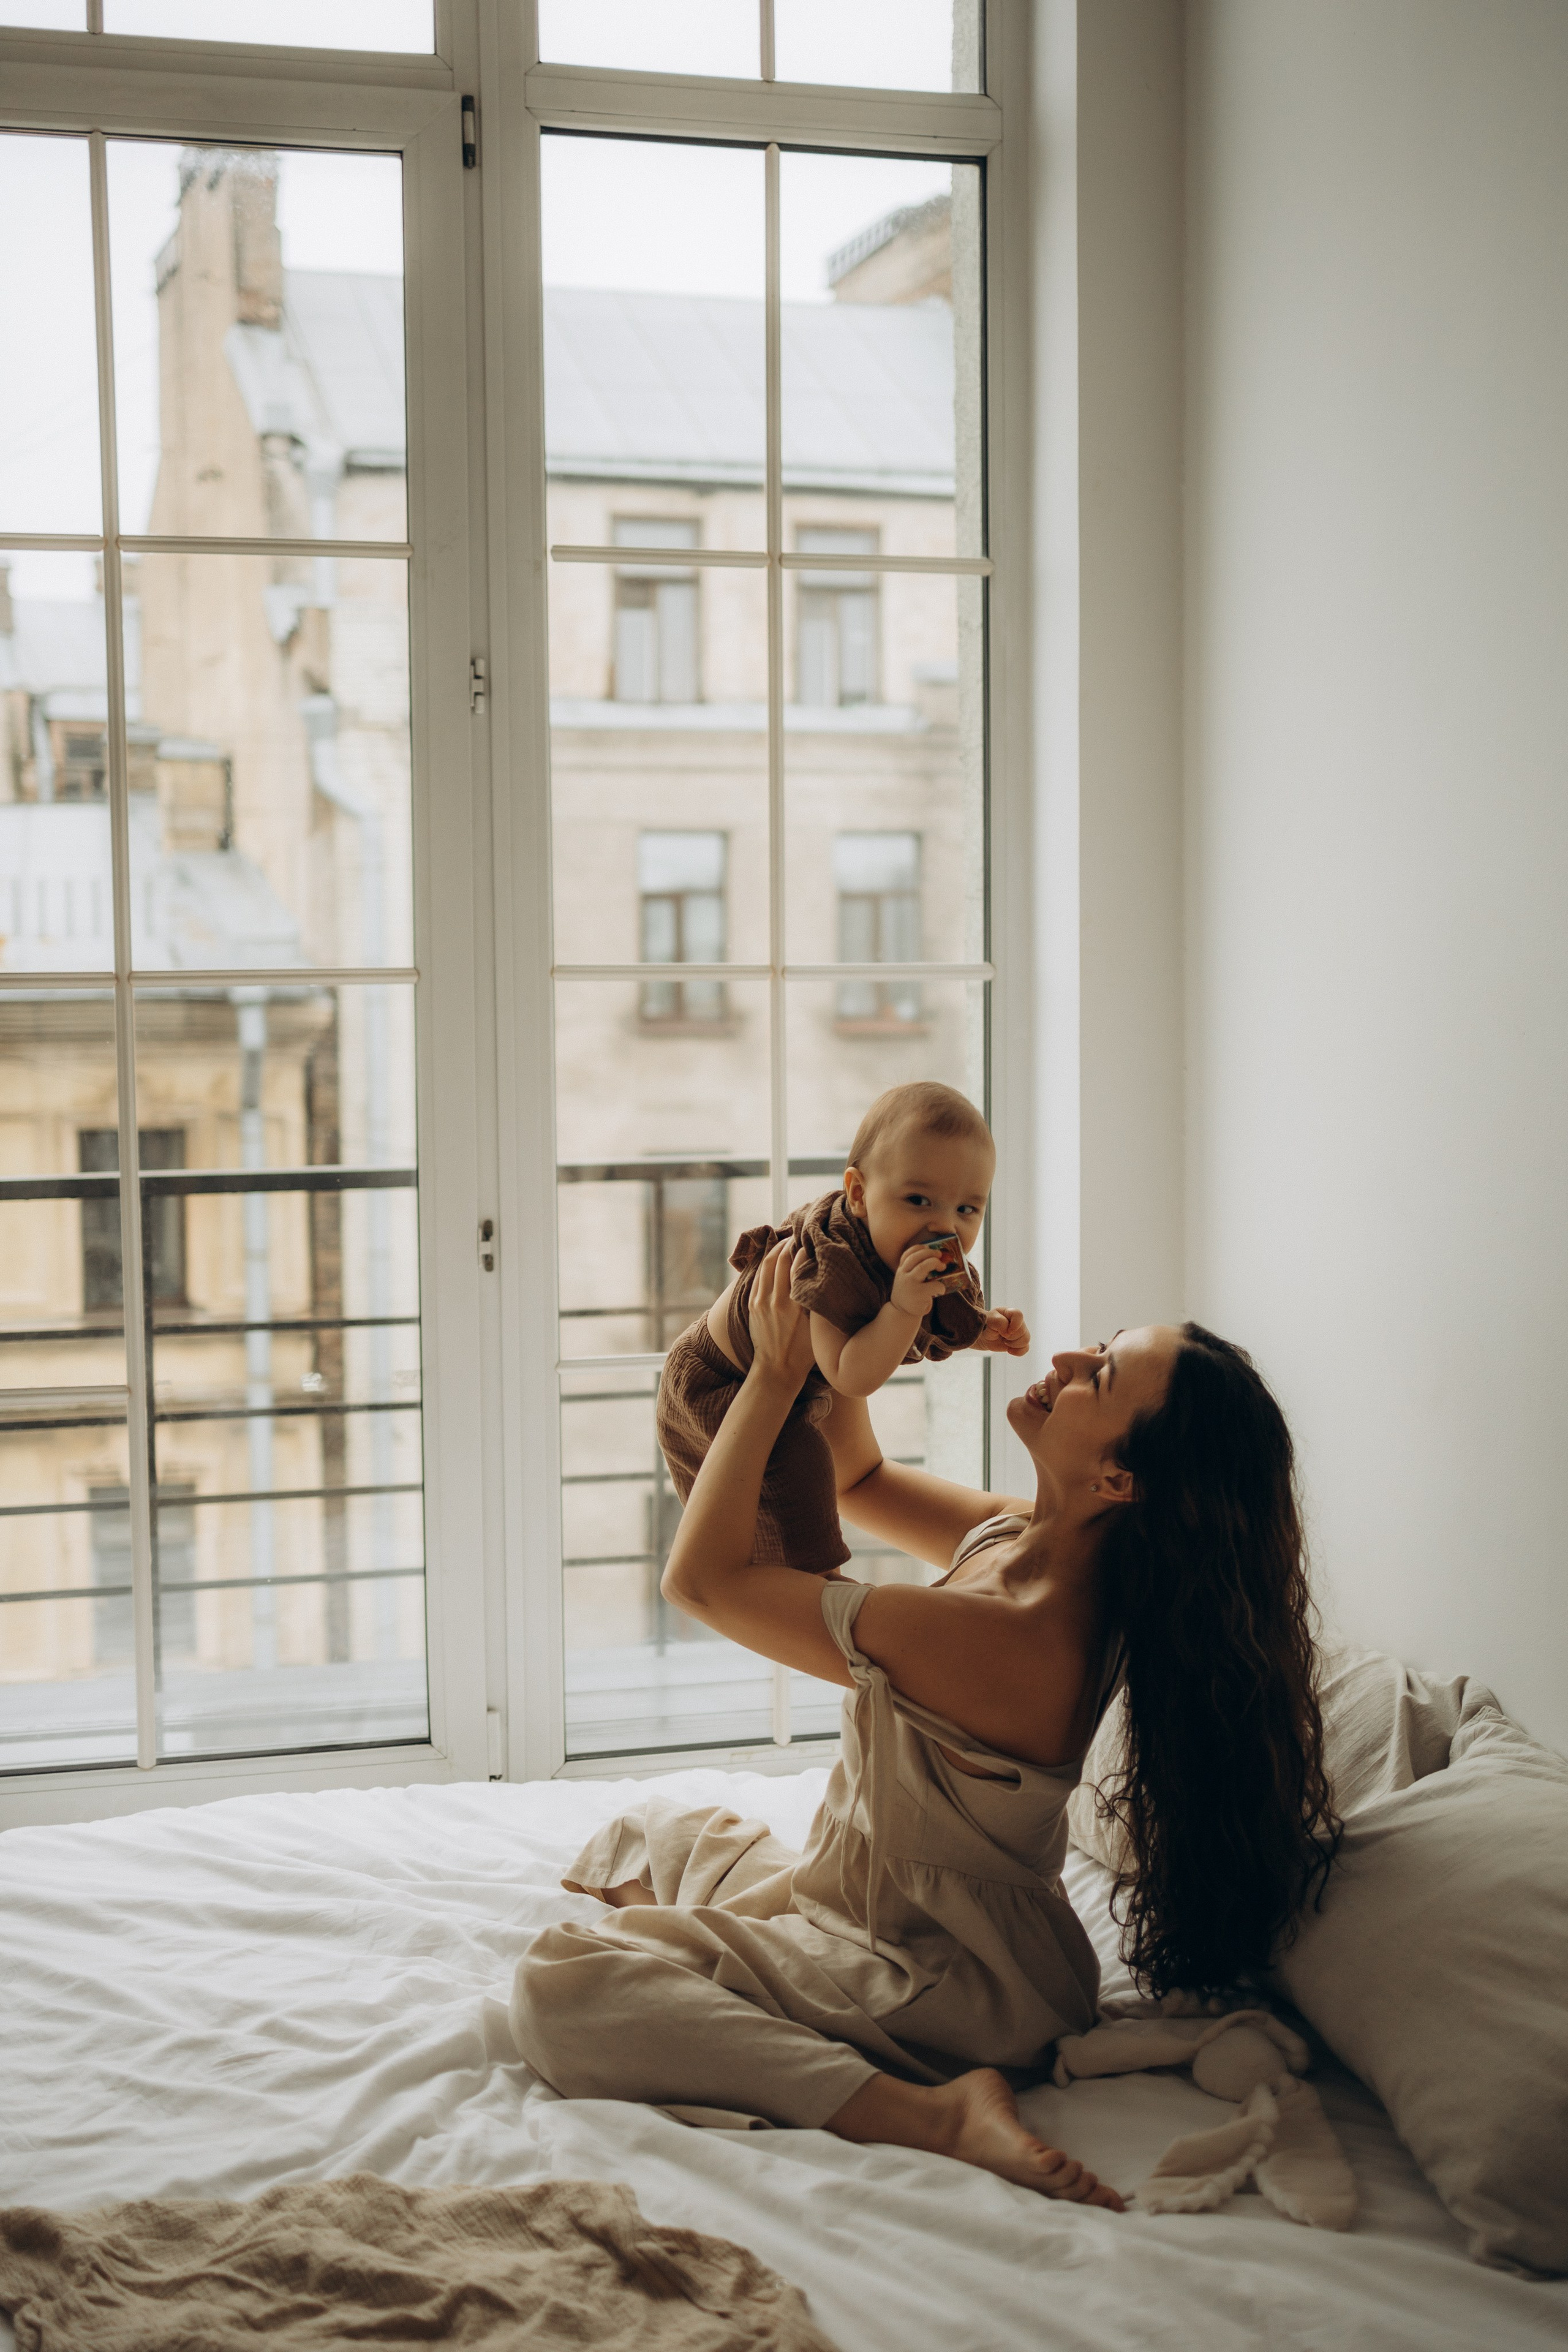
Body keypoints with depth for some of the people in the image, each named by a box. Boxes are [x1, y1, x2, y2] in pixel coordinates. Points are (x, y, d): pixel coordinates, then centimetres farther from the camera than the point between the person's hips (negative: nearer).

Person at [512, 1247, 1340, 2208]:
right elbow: (857, 1480, 12)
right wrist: (835, 1341, -4)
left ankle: (933, 2111, -22)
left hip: (942, 1994, -10)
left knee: (561, 1986, -21)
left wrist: (777, 1374, -18)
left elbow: (703, 1575, -23)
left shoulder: (994, 1642, -35)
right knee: (646, 1834, 28)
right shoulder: (1024, 1539, -9)